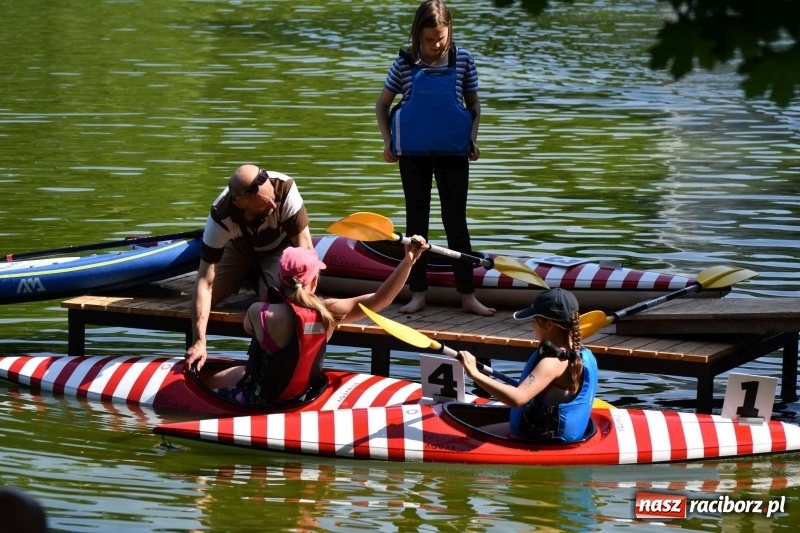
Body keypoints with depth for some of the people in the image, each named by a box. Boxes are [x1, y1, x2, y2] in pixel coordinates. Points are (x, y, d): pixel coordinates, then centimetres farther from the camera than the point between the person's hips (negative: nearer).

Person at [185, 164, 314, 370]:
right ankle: (249, 277, 14)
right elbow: (205, 283, -38)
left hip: (280, 247, -1)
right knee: (209, 295, -16)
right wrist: (199, 342, -47)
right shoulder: (220, 218, -37)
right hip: (240, 248, 1)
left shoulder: (285, 189, -41)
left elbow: (305, 247, -34)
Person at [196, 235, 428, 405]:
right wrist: (408, 261, -14)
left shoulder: (259, 312, -26)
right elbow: (379, 299, -12)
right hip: (304, 396, 5)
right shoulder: (328, 313, -18)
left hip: (260, 400, -5)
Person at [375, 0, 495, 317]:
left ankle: (467, 295, 6)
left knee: (456, 221, 3)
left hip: (453, 152, 0)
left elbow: (473, 104, 9)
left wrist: (473, 138, -3)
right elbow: (382, 104, 6)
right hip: (413, 154, 0)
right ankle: (417, 293, 14)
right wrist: (388, 142, -3)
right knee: (416, 220, 8)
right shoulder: (405, 64, -4)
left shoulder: (461, 60, -3)